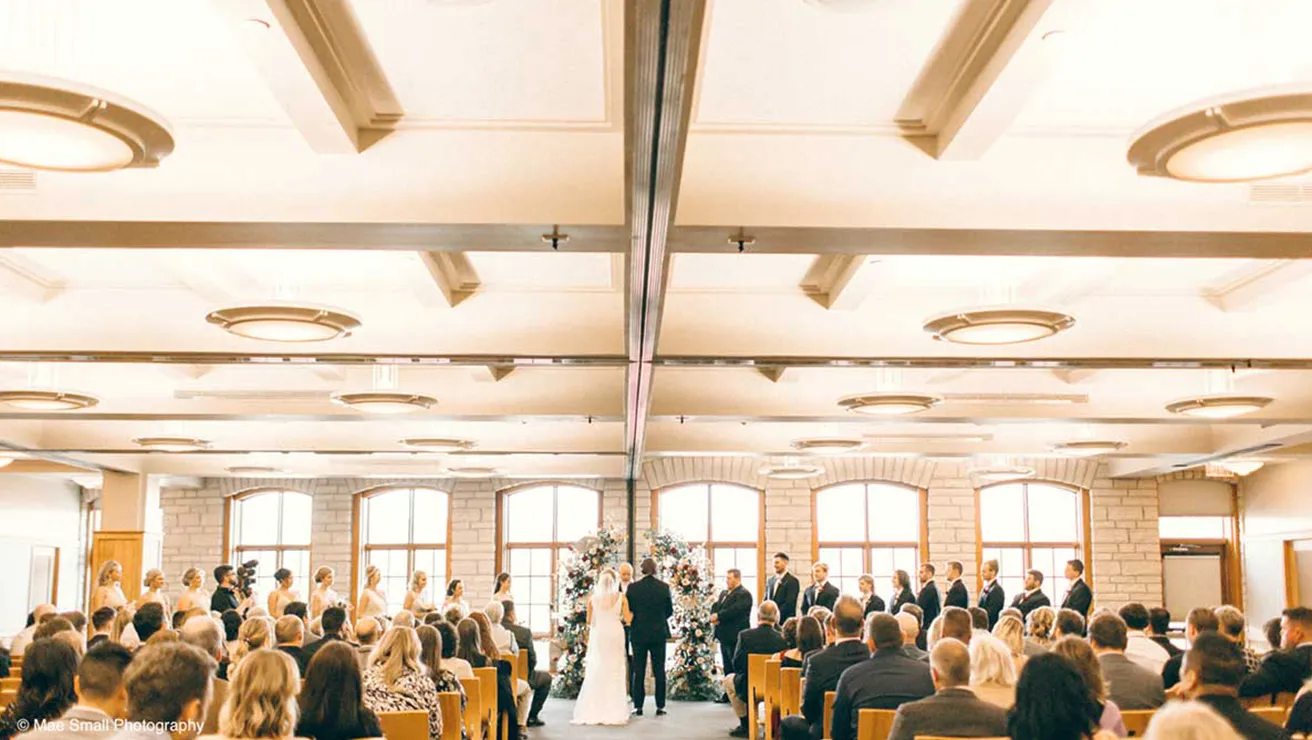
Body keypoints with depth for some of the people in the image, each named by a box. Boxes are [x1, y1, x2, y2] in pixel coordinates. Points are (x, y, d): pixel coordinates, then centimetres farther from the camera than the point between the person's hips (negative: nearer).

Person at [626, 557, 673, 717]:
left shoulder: (633, 588, -8)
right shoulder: (664, 587, -5)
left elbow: (629, 611, -2)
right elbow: (670, 611, 2)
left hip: (639, 634, -1)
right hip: (659, 633, 1)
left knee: (638, 671, 6)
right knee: (659, 670, 7)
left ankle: (638, 706, 6)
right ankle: (660, 706, 7)